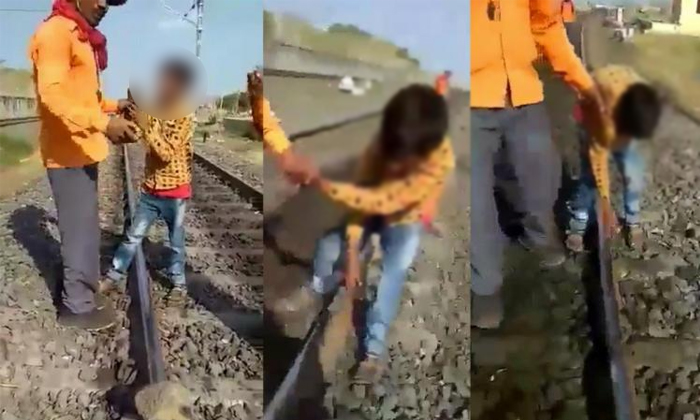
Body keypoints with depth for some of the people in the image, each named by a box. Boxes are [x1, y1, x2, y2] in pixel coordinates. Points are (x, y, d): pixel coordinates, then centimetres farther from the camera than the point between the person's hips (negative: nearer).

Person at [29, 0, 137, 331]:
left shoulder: (80, 37, 17)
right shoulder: (56, 31, -13)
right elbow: (52, 94, -24)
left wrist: (113, 105, 8)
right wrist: (102, 123, -35)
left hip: (82, 149, 10)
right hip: (69, 151, -10)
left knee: (83, 226, 17)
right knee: (80, 229, -3)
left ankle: (78, 293, 29)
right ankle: (78, 306, 9)